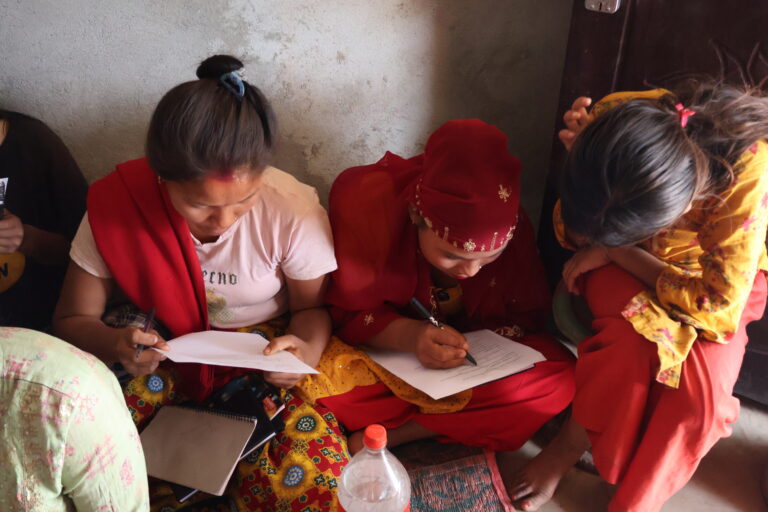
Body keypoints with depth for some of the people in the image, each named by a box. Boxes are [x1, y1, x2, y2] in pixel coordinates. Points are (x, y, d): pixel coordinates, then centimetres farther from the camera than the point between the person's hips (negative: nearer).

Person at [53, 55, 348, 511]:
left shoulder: (293, 212, -20)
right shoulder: (115, 203, -17)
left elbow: (313, 307, -3)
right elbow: (73, 319, -5)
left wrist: (308, 347, -27)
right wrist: (113, 343, -29)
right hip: (158, 349, 2)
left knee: (313, 474, -28)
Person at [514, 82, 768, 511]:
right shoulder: (610, 123, -30)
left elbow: (720, 309, -30)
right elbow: (574, 235, -16)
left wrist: (614, 251, -28)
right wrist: (582, 164, -36)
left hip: (711, 270, 0)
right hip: (623, 261, 1)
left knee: (701, 386, -26)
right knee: (631, 341, -31)